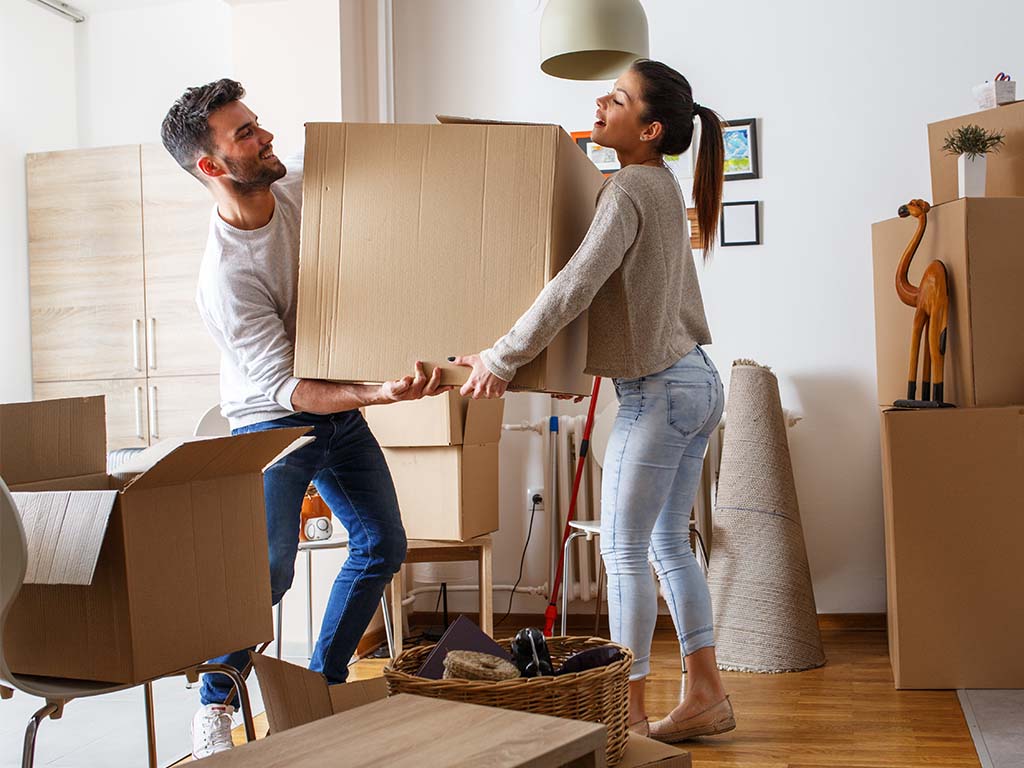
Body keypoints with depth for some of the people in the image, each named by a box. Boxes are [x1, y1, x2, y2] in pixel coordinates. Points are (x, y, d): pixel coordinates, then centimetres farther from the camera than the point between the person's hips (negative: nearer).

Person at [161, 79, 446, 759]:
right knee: (269, 568, -17)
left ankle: (323, 684, 23)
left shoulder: (301, 184, -11)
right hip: (273, 421, -7)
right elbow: (286, 389, -30)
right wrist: (380, 393, -42)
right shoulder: (225, 276, -30)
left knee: (383, 544, 8)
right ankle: (215, 708, 5)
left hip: (340, 408, 7)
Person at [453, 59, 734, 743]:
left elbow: (576, 287, -25)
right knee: (669, 545, 15)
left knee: (624, 552, 0)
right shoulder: (664, 186, 13)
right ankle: (708, 695, 20)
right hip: (697, 380, 9)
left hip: (657, 391, -9)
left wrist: (502, 358, -18)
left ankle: (630, 712, 8)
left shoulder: (630, 189, -17)